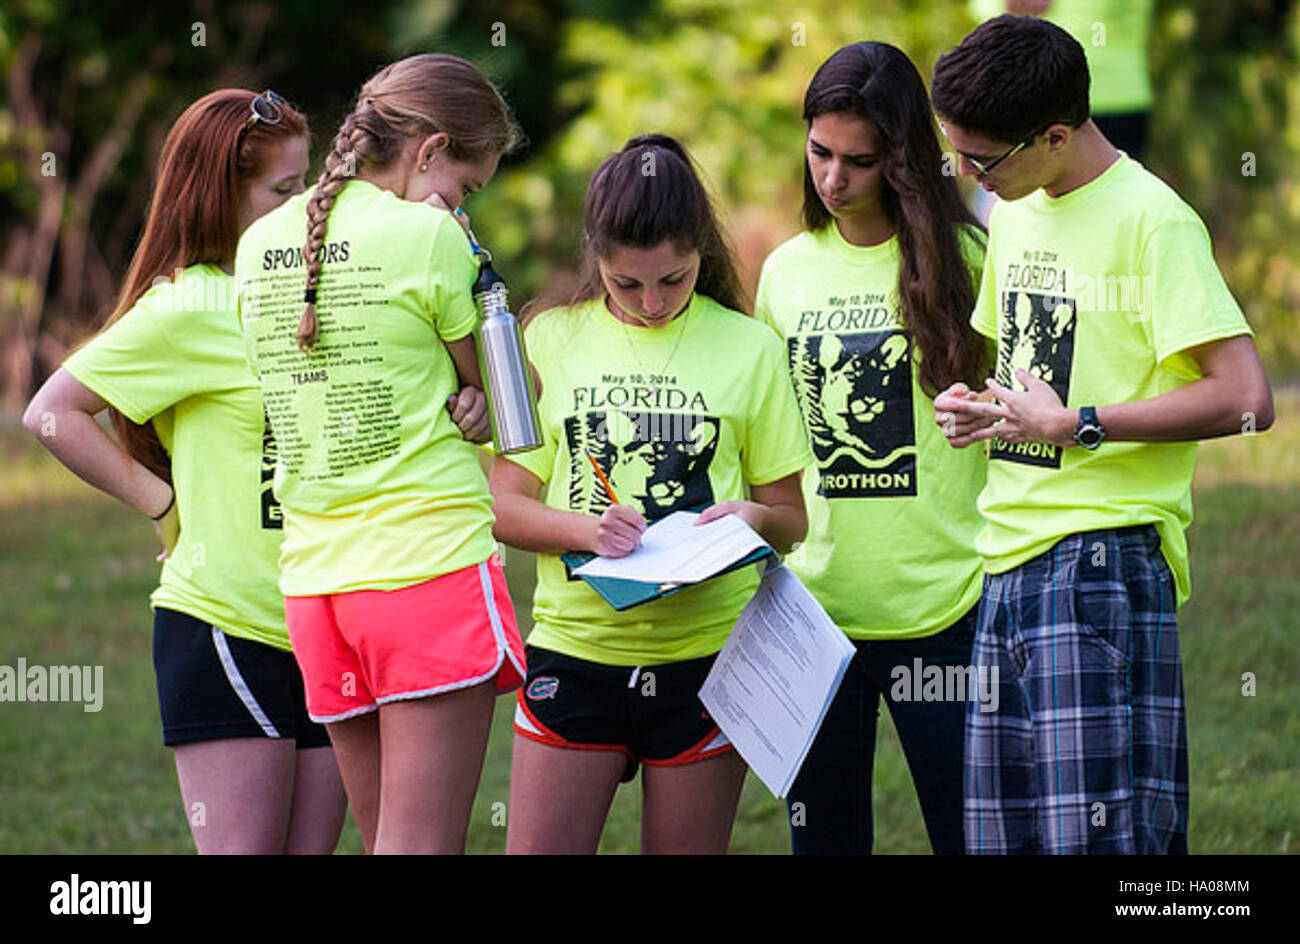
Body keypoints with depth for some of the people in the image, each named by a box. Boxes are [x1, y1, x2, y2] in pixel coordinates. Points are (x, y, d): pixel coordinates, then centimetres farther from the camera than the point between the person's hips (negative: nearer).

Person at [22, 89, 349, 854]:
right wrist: (163, 502, -9)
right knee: (243, 851, -9)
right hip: (224, 625, -7)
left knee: (312, 847, 5)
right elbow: (53, 413, -9)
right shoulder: (184, 309, -7)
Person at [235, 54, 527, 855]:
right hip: (431, 556, -7)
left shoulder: (262, 243, 12)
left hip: (312, 575, 7)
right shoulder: (426, 234, -8)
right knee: (422, 847, -8)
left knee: (391, 842, 12)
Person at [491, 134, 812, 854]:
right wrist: (586, 529, -15)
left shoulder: (747, 348, 6)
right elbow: (504, 505, 5)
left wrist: (756, 517, -14)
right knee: (537, 850, -6)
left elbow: (792, 518, 9)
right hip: (575, 646, 0)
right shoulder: (551, 341, 6)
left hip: (705, 652, 0)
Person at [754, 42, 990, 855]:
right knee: (822, 834, 7)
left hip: (943, 603, -4)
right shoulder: (787, 270, 11)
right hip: (814, 602, 4)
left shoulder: (962, 258, -2)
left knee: (969, 832, -1)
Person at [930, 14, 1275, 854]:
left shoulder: (1152, 220, -10)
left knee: (1094, 832, -14)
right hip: (1010, 561, 8)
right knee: (998, 835, 5)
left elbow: (1244, 397, -18)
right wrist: (975, 407, 10)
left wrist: (1074, 426, -15)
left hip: (1104, 555, -8)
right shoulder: (1015, 213, 17)